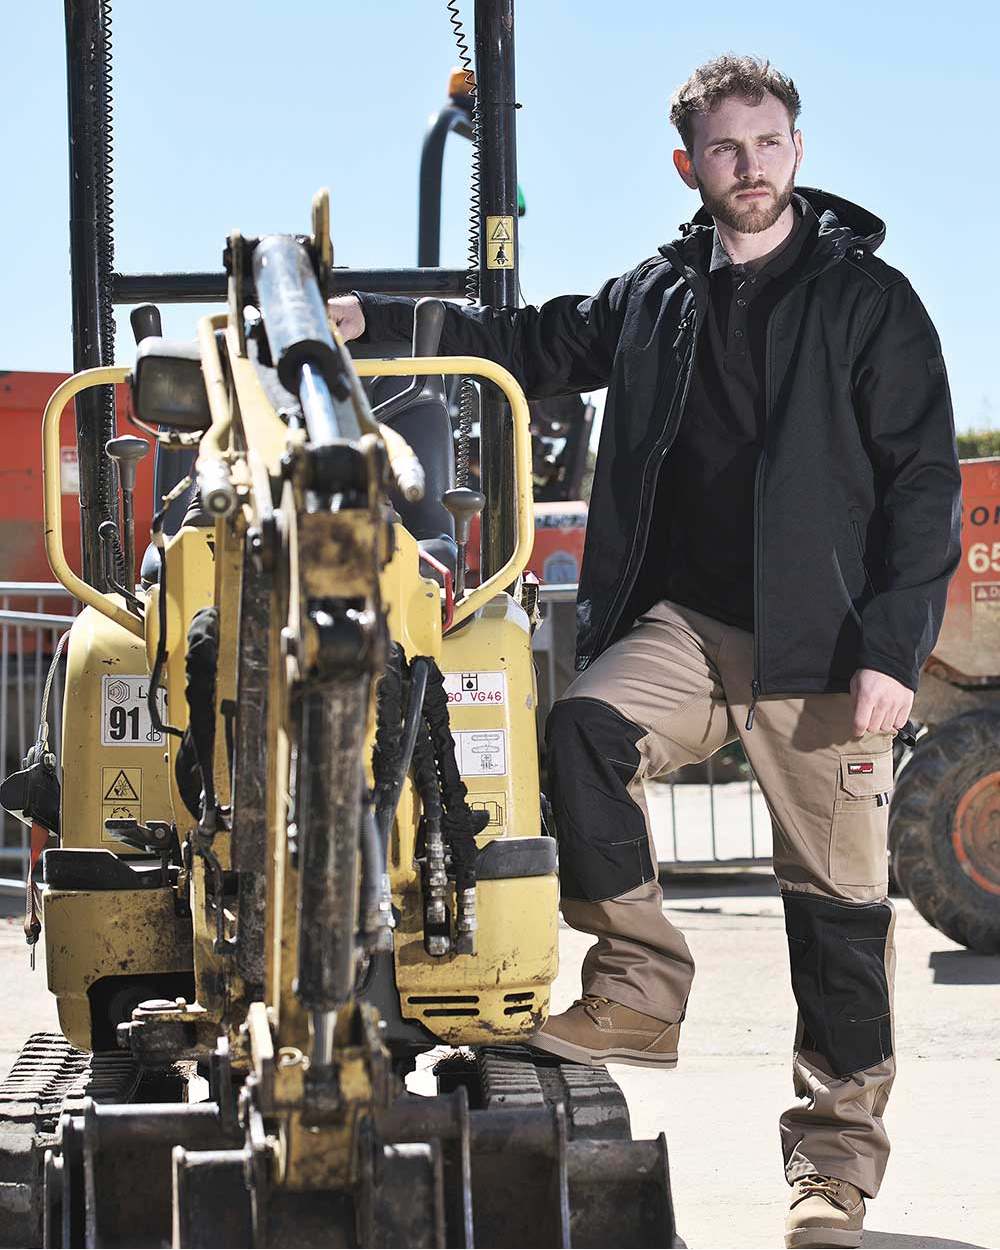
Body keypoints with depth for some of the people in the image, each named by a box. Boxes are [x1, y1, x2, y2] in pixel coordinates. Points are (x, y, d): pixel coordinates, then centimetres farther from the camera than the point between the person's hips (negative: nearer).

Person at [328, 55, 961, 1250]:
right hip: (685, 624, 3)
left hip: (819, 647, -3)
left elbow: (923, 481, -3)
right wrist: (374, 322, 11)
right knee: (581, 732, -26)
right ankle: (639, 990, -14)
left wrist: (892, 652, -12)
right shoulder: (655, 298, 11)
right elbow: (533, 345, 23)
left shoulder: (866, 299, 0)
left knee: (836, 897, 1)